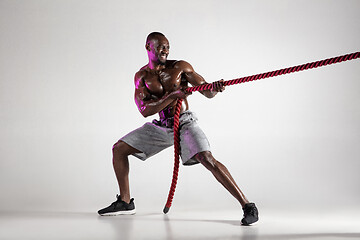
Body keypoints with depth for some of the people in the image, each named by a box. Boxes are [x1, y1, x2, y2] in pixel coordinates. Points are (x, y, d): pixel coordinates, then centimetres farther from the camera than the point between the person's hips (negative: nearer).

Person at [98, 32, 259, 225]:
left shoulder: (180, 67, -5)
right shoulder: (142, 76, 2)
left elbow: (207, 92, -7)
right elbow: (144, 110, -11)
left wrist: (215, 88, -33)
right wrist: (172, 96, -24)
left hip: (185, 122, -4)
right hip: (161, 126, 5)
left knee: (206, 158, -27)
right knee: (118, 149, 2)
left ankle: (247, 206, -24)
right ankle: (125, 202, 15)